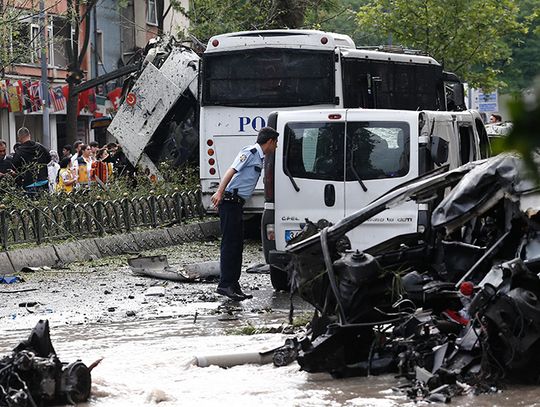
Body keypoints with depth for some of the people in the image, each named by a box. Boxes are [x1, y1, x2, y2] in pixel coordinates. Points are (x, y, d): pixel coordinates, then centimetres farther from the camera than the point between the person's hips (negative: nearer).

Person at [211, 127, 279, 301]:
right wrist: (220, 192, -28)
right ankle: (225, 284, -13)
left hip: (236, 204, 10)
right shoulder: (250, 152, -9)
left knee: (237, 245, 10)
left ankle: (233, 286, 14)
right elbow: (232, 171, -18)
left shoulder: (259, 157, 19)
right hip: (230, 201, -10)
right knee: (230, 244, -12)